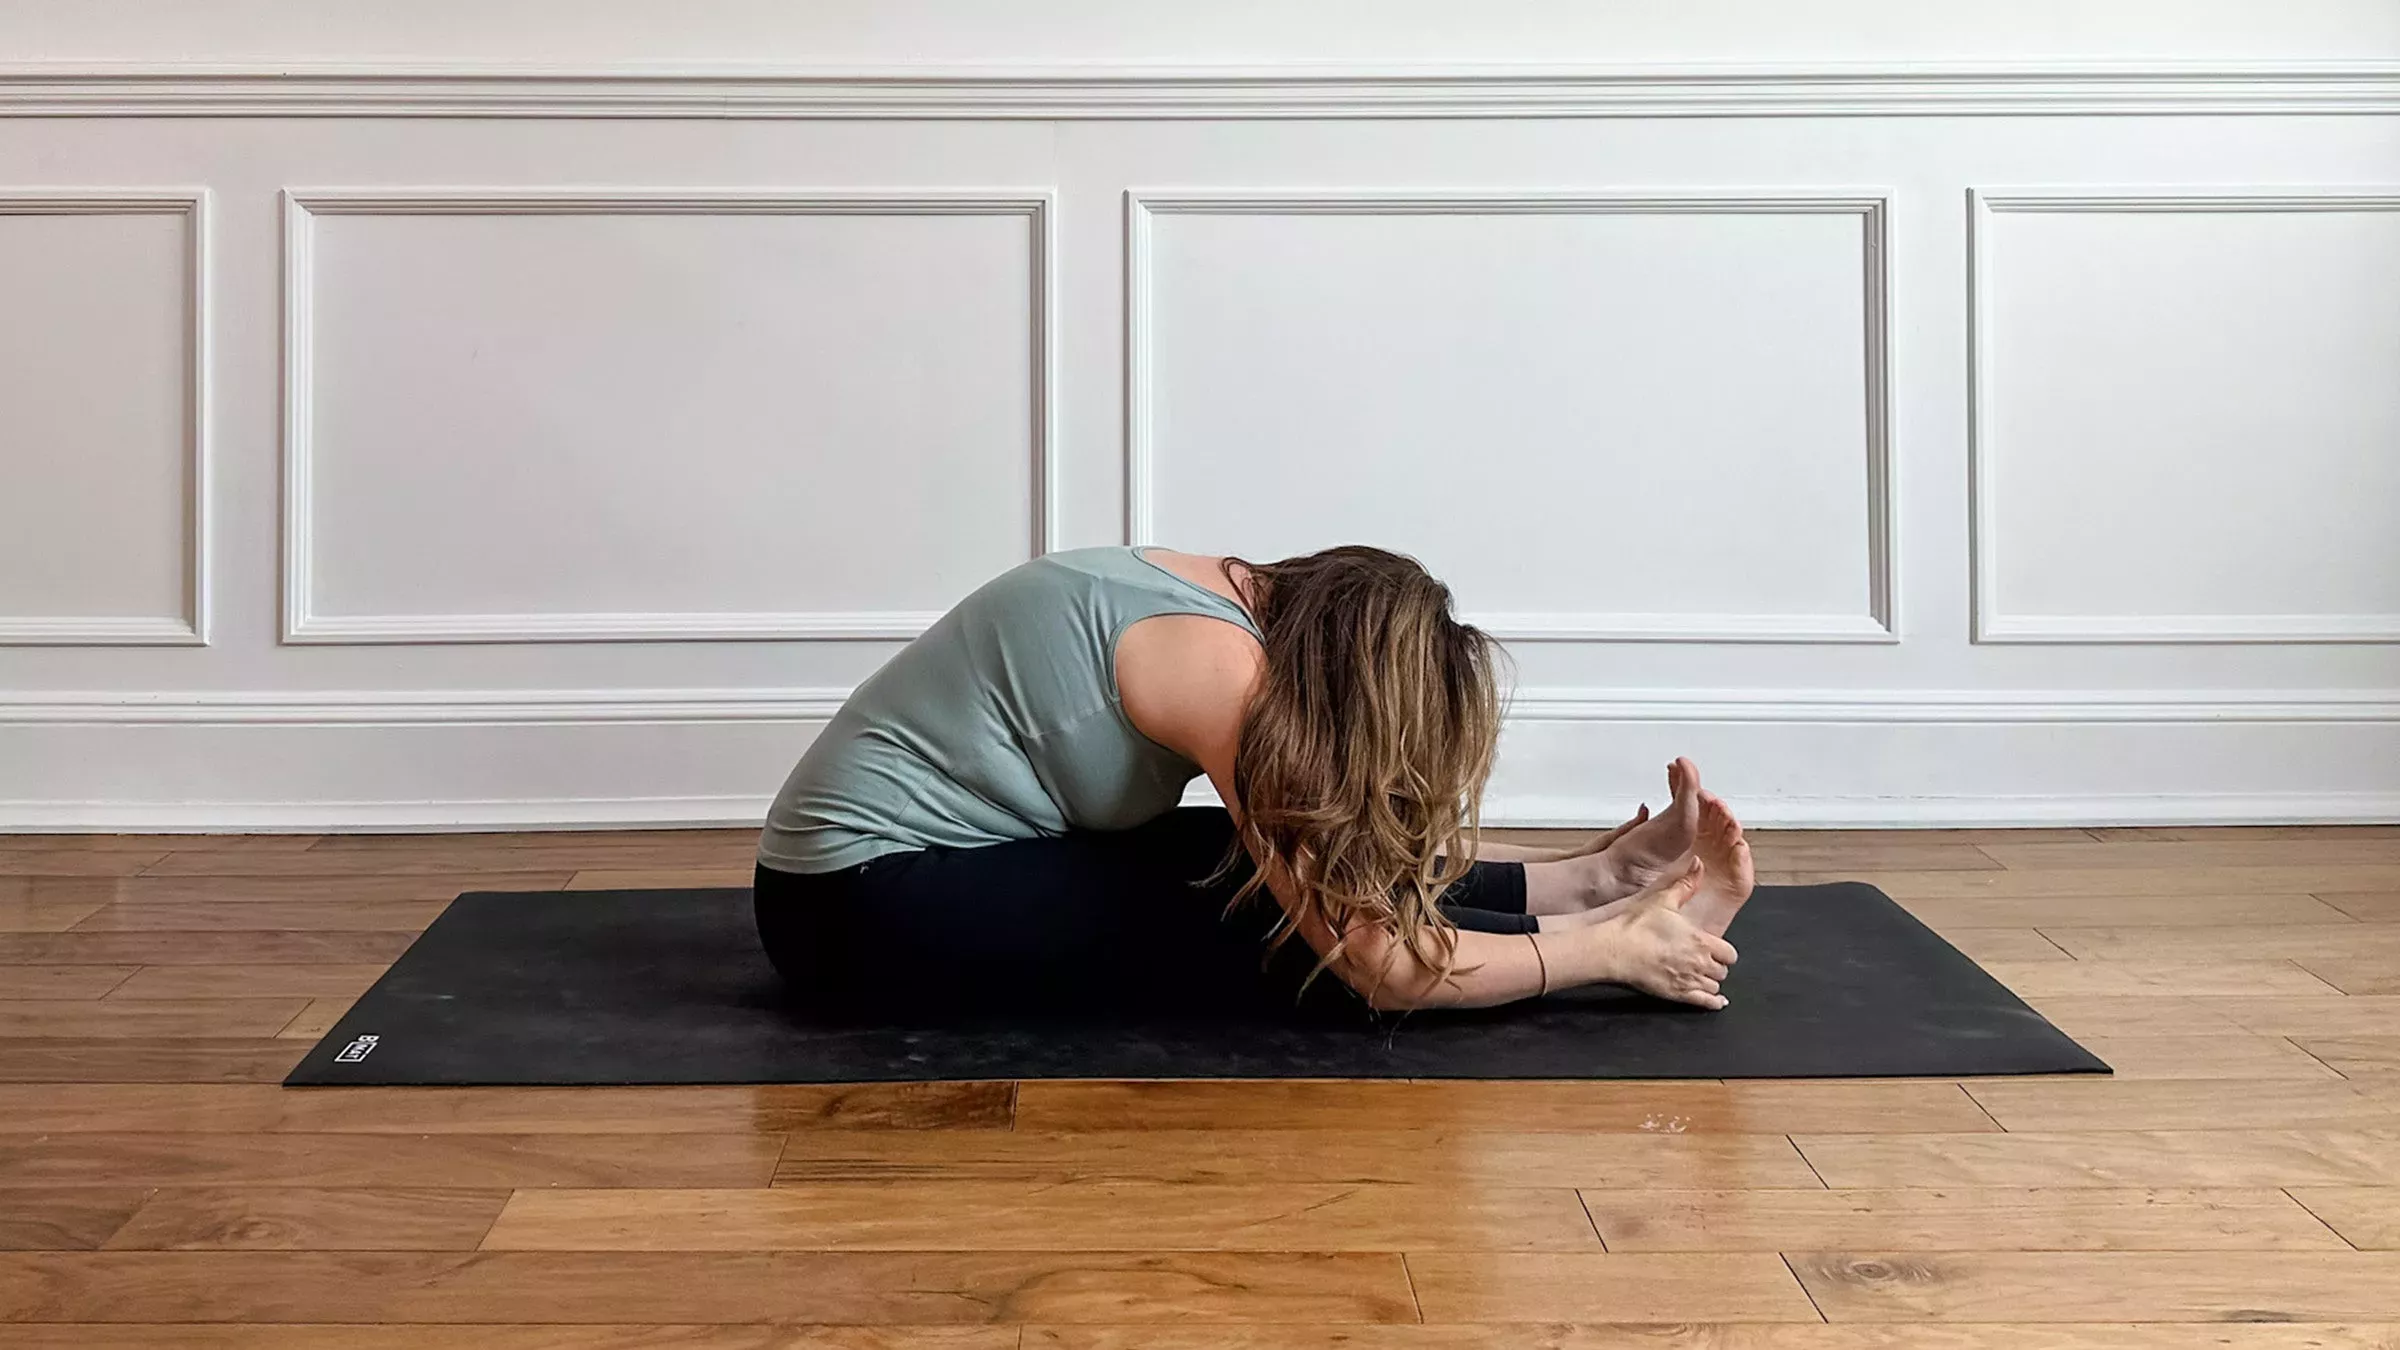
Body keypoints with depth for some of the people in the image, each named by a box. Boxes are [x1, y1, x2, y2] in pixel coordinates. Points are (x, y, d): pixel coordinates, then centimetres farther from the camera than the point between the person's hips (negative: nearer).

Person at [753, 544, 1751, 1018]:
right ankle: (1595, 905, -5)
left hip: (897, 855, 8)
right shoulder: (1220, 670, -25)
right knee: (1277, 922, -14)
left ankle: (1588, 877, 7)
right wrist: (1613, 952, -14)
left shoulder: (1245, 602, 0)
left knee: (1307, 869, 0)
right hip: (865, 906, -8)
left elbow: (1370, 848, 8)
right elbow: (1380, 963, -23)